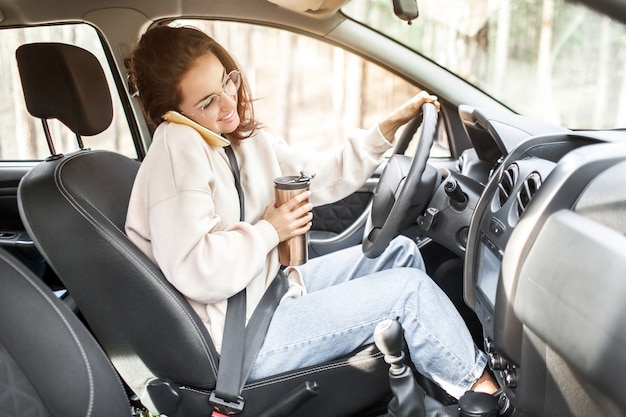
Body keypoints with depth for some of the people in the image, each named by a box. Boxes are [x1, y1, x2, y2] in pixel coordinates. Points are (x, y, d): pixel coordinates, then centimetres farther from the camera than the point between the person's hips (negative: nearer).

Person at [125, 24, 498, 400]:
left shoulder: (239, 137, 4)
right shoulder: (178, 147, -24)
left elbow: (322, 176, 10)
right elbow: (194, 273, -32)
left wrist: (388, 128, 2)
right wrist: (270, 231, -18)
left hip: (269, 287, 10)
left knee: (400, 252, 12)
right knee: (410, 288, -9)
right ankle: (474, 380, 18)